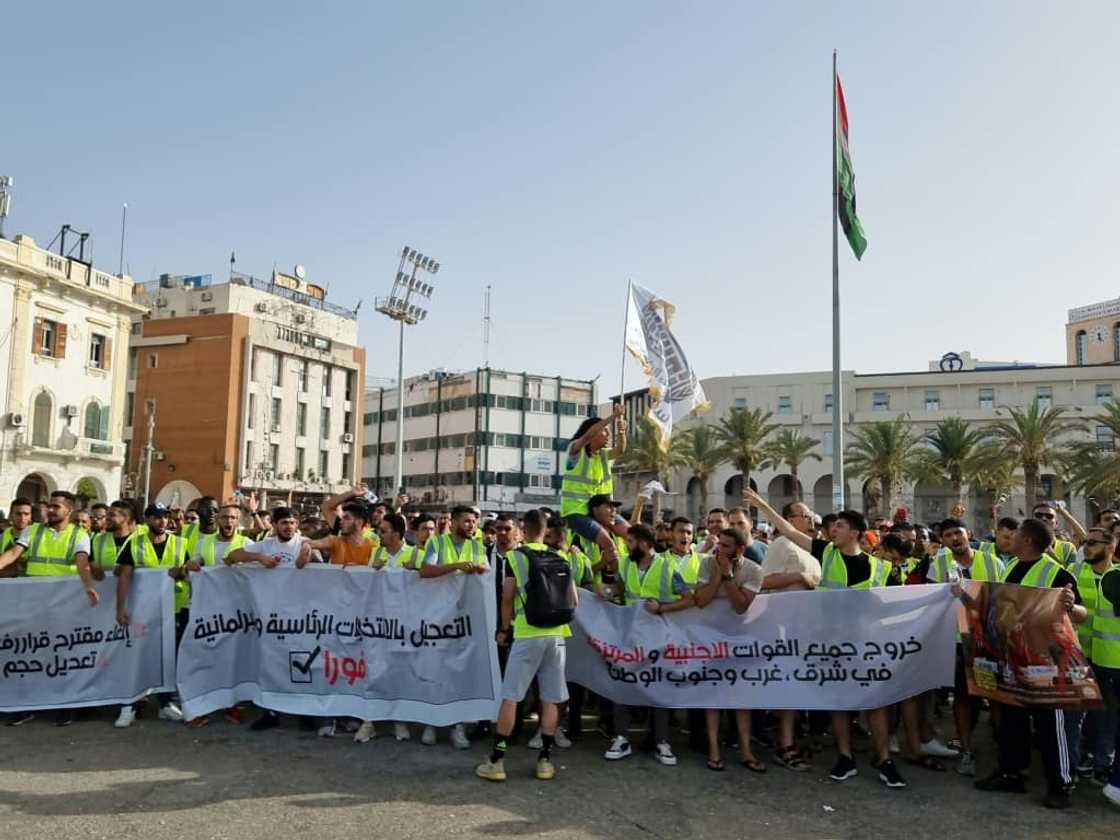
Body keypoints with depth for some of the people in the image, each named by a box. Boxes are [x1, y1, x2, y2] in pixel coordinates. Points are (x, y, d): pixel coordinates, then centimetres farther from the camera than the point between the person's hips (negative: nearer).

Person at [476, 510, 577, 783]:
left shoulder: (515, 556, -1)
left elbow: (507, 598, -4)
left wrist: (504, 628, 10)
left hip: (526, 634, -3)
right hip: (556, 633, 3)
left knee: (510, 697, 2)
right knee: (550, 700, 9)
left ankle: (496, 761, 4)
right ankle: (545, 760, 12)